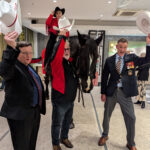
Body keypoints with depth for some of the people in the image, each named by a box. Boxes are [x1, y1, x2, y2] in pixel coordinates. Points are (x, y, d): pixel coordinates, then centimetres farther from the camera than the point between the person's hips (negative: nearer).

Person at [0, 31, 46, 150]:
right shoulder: (13, 67, -15)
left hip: (35, 112, 8)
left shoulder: (29, 67, 12)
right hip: (20, 114, -8)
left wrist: (40, 107, 22)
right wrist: (11, 48, -54)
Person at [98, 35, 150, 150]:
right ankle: (105, 135, 41)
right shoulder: (109, 60, 1)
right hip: (111, 92, 1)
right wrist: (103, 93, 0)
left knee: (131, 118, 3)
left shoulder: (132, 58, 1)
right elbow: (104, 77, 3)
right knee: (106, 115, 15)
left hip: (125, 92, -1)